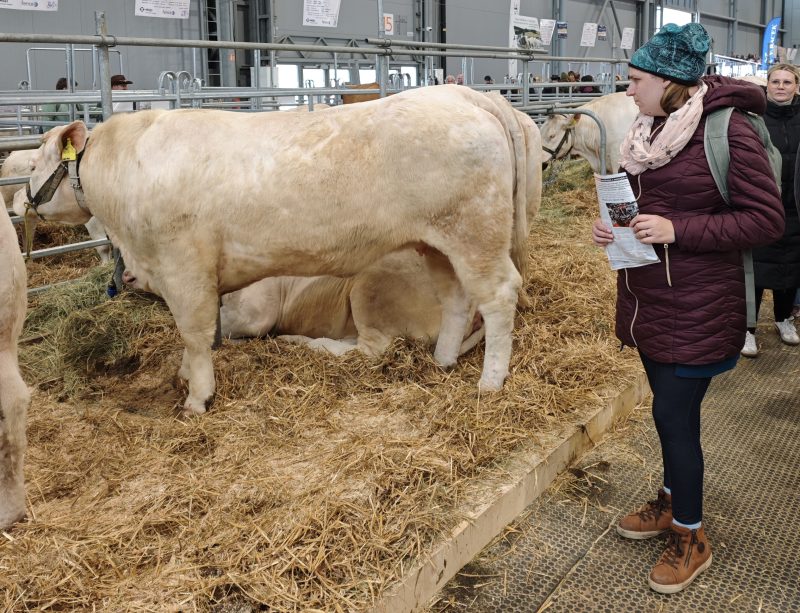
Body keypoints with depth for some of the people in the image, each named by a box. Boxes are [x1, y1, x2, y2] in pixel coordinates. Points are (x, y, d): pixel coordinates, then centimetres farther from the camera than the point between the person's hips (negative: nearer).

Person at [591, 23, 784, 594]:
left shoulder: (729, 131, -15)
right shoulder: (649, 131, 7)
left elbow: (767, 219, -16)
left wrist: (677, 230, -23)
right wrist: (610, 224, -2)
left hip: (695, 312, -7)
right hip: (647, 304, 7)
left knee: (674, 415, -1)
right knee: (671, 410, 19)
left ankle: (691, 537, 19)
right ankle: (672, 503, 39)